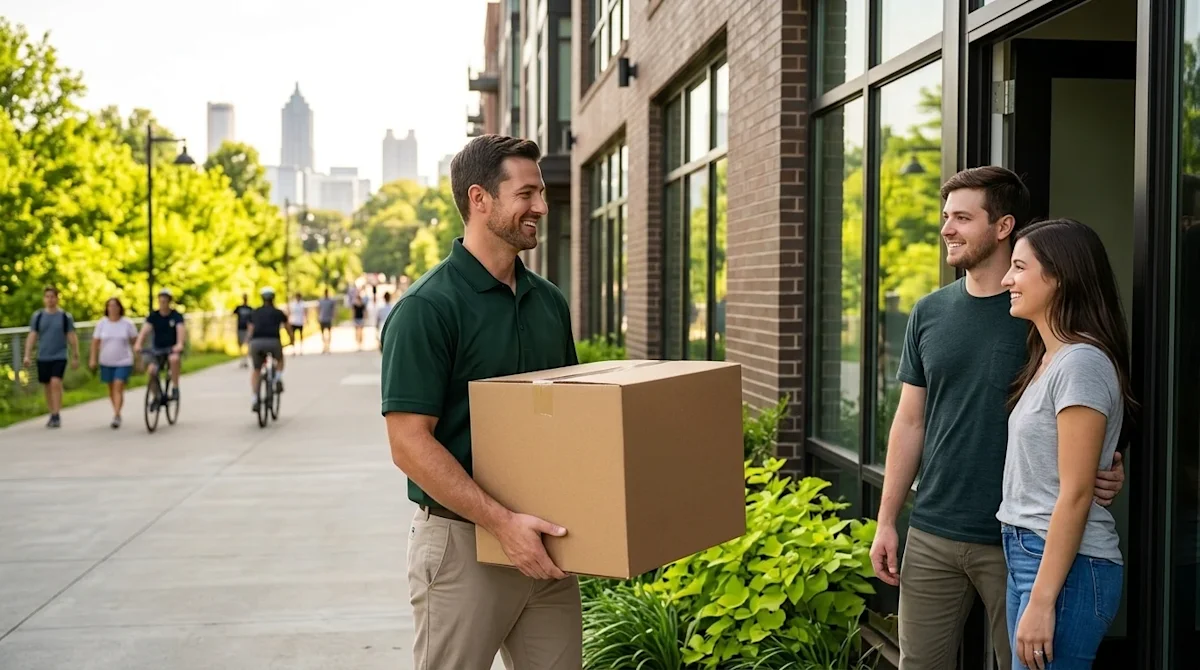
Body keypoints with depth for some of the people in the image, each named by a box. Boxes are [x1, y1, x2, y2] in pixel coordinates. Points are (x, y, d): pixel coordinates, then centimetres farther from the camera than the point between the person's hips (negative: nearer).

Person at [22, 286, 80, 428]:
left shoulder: (66, 316, 0)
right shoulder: (37, 316, 5)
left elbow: (72, 337, 4)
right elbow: (32, 336, 4)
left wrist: (76, 356, 3)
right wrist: (27, 355, -5)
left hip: (60, 356, -3)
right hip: (43, 357, 3)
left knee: (56, 383, -19)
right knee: (47, 386, 9)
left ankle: (56, 416, -16)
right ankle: (53, 415, 21)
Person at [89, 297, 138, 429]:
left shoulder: (127, 324, -4)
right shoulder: (101, 323, 1)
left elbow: (135, 341, 1)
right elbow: (95, 341, 4)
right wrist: (93, 358, -1)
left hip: (123, 362, -3)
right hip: (106, 362, 3)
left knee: (118, 388, -13)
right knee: (111, 388, 13)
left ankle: (116, 416, -17)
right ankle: (117, 413, 29)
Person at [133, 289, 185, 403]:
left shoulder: (176, 316, -7)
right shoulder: (153, 316, -2)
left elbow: (181, 329, -24)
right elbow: (145, 329, -17)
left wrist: (179, 344, -45)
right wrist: (138, 343, -36)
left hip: (172, 348, -2)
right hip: (157, 349, 2)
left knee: (174, 359, -37)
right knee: (151, 369, -22)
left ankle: (175, 388, -22)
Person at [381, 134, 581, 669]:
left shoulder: (549, 301, 9)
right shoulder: (428, 307, -13)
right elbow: (410, 444, -18)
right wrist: (501, 521, -23)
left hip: (542, 542, 7)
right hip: (462, 542, -6)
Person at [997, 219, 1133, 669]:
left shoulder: (1082, 363, -15)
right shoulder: (1049, 358, 14)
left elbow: (1075, 494, -18)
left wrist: (1041, 601, -19)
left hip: (1066, 566, -9)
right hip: (1026, 554, 9)